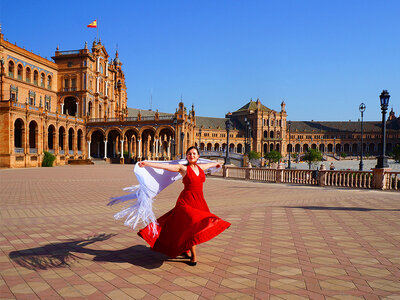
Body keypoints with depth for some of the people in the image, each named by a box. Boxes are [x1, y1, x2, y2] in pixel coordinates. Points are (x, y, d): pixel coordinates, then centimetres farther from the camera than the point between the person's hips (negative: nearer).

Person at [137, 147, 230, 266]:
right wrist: (147, 163, -20)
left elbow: (209, 164, 33)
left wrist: (216, 163, 54)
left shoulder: (200, 167, 10)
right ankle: (194, 256, 6)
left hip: (199, 202, 6)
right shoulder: (183, 168, -5)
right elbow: (165, 166, -13)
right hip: (186, 201, -6)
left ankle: (184, 250, 33)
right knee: (192, 226, -13)